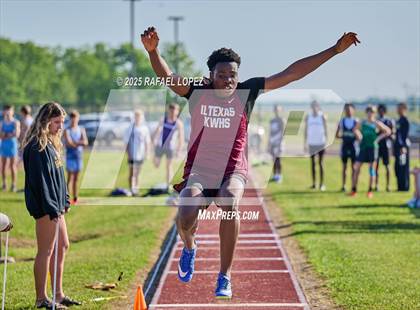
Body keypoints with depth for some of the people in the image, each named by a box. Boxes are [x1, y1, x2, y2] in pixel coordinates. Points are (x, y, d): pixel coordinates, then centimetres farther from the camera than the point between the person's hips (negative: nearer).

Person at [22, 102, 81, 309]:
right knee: (46, 251, -4)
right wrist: (52, 208, -22)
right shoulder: (37, 147, -17)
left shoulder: (52, 144, 14)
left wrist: (64, 201, 16)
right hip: (45, 206, -10)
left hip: (55, 205, 10)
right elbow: (41, 179, -21)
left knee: (62, 246, 15)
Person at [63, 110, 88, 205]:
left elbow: (85, 142, -1)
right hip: (70, 156, -4)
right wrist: (80, 143, -7)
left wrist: (75, 143, -13)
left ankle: (75, 198, 11)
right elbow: (69, 143, -15)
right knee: (70, 178, -9)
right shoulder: (67, 131, -3)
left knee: (76, 178, 8)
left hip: (79, 156, 4)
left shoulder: (81, 130, 10)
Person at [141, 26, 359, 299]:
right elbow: (167, 76, -13)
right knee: (185, 219, -28)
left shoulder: (246, 92, 3)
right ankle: (189, 248, 13)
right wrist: (153, 51, -34)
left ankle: (225, 277, -21)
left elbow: (291, 74, 2)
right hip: (198, 171, 0)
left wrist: (335, 50, 1)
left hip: (233, 172, 0)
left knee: (230, 203, -34)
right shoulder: (197, 92, 2)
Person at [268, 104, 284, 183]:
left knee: (277, 159, -10)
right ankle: (274, 176, 13)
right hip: (272, 142, 7)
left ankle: (279, 176, -7)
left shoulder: (280, 120, -5)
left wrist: (280, 142, -17)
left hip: (278, 142, -7)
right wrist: (269, 143, 19)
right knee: (273, 159, 7)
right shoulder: (272, 121, 17)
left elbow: (282, 132, -11)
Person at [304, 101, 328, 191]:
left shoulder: (322, 116, -1)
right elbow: (306, 129, 9)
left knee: (320, 163, -2)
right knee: (312, 163, 4)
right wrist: (305, 142, 4)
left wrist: (326, 141, -7)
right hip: (311, 142, 3)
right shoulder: (308, 117, 7)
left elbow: (325, 129, -1)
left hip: (321, 142, -3)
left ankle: (322, 183, 0)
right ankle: (314, 183, 8)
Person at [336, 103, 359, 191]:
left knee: (353, 166, 2)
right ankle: (343, 186, 8)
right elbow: (337, 135, 7)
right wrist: (343, 136, -7)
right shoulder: (342, 121, 5)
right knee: (344, 166, 5)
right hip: (344, 145, 2)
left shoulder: (356, 121, 1)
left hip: (353, 145, -2)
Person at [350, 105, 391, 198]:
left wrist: (379, 138, -4)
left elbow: (388, 131, 3)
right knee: (356, 168, -2)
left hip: (372, 147, -3)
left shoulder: (377, 123, -1)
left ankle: (370, 190, 8)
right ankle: (354, 190, 4)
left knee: (372, 169, 0)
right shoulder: (362, 123, 8)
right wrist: (359, 136, 10)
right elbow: (356, 129, 26)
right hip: (363, 147, 3)